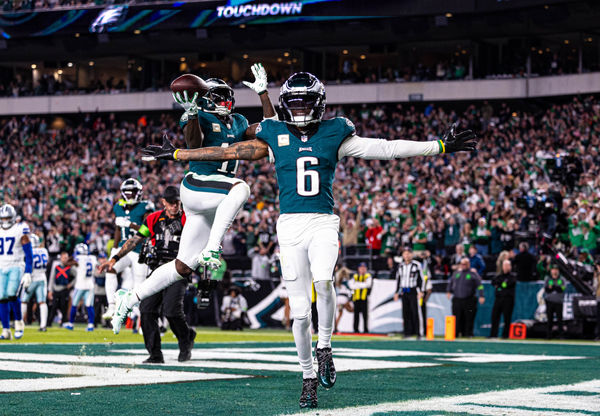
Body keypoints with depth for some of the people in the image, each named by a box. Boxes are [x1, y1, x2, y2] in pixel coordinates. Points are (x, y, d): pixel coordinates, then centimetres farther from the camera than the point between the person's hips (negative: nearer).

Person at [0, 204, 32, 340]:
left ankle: (19, 322, 0)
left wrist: (28, 273, -11)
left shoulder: (20, 230, -3)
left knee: (11, 295, -20)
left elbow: (28, 254, -4)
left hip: (16, 267, -5)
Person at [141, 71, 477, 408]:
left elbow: (386, 149, 3)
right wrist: (177, 154, 12)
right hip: (290, 225, 1)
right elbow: (229, 151, 11)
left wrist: (441, 147, -1)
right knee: (300, 310, 0)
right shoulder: (275, 136, 7)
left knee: (323, 280, -30)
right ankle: (309, 376, 15)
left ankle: (325, 347, -7)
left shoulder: (334, 134, 5)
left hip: (323, 222, -1)